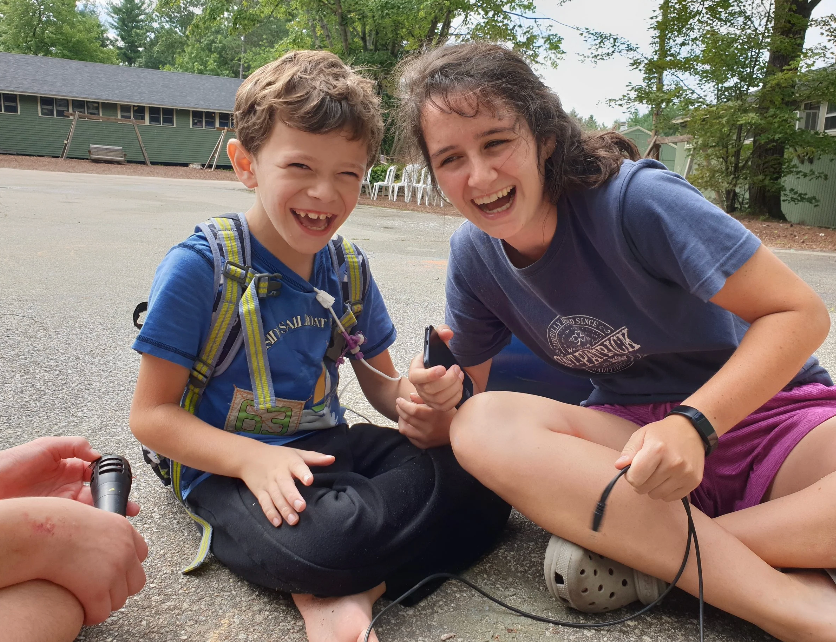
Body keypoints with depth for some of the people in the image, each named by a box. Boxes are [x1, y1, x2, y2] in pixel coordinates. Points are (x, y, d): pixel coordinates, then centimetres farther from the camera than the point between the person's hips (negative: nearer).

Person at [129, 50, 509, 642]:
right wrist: (252, 458, -26)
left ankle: (350, 590, -11)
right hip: (229, 466, -6)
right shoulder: (199, 267, -12)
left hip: (330, 446, 6)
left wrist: (419, 405, -14)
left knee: (482, 482, -15)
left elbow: (382, 382, 11)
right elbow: (151, 414, -10)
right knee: (325, 538, -39)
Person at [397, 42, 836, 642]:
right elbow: (469, 393, 3)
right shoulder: (474, 256, -3)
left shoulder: (635, 198, -19)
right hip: (632, 432, 4)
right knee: (483, 425, -28)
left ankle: (647, 553, -20)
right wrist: (438, 400, -21)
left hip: (769, 405, -3)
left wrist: (695, 423, -28)